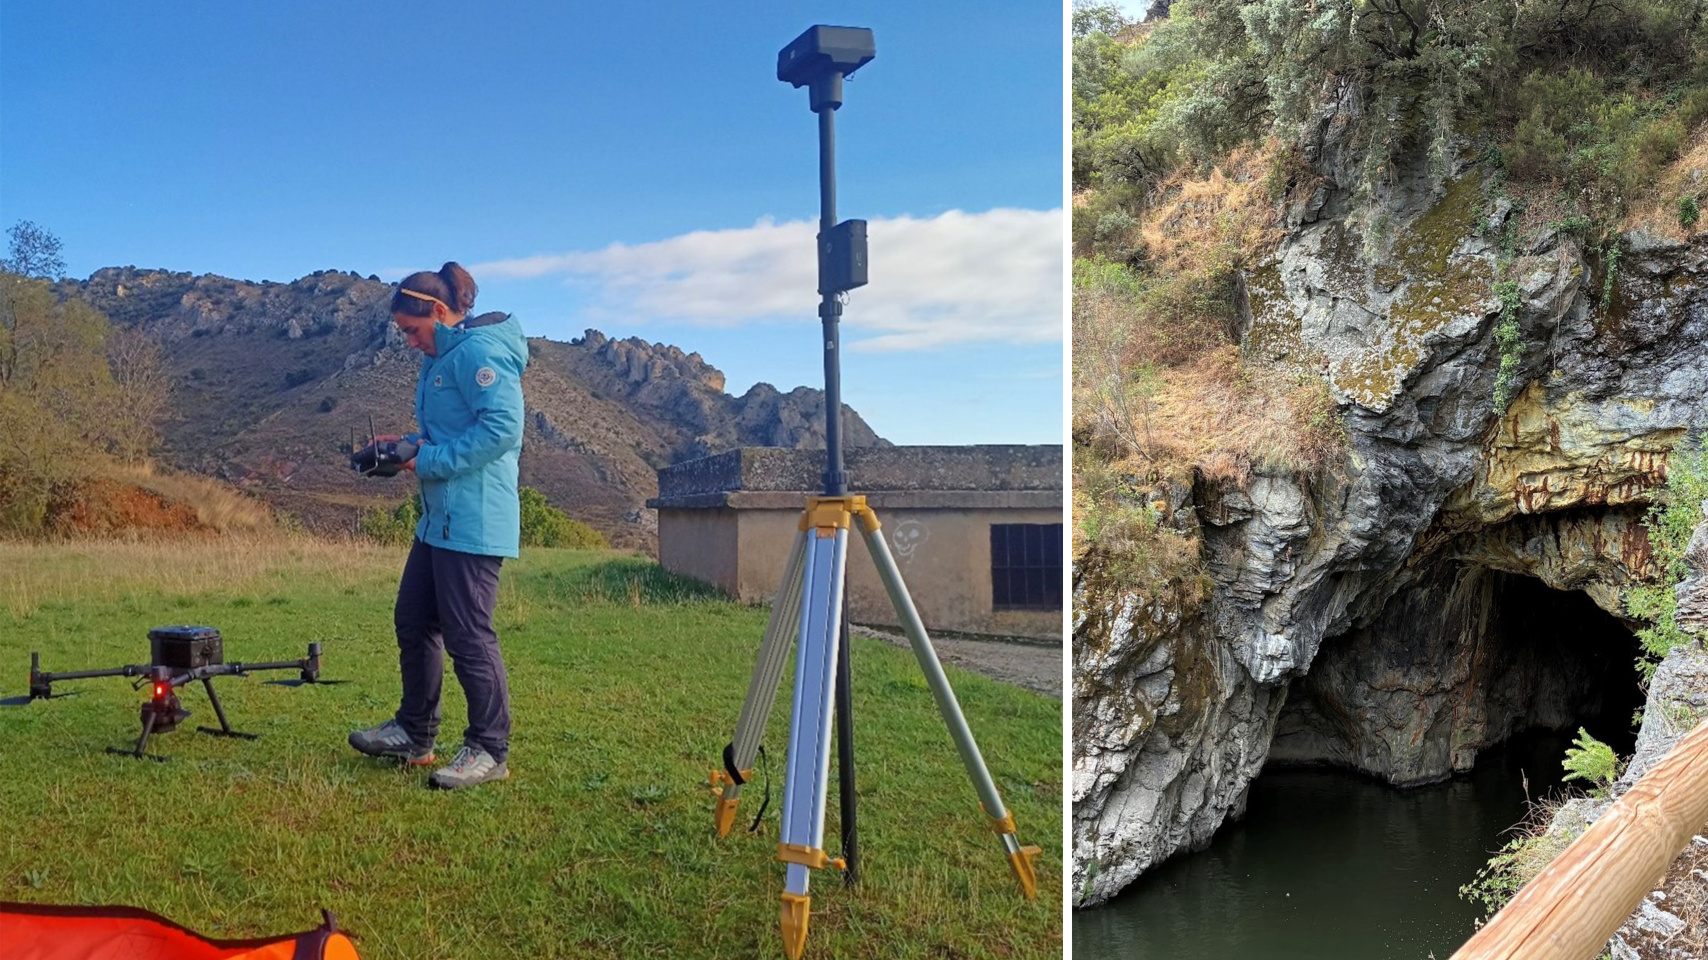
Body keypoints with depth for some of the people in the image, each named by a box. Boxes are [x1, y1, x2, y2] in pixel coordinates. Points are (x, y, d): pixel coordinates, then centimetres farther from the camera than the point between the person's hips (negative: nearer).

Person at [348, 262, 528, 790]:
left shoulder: (478, 350, -13)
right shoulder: (440, 358, 18)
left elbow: (503, 427, -24)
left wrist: (431, 460, -19)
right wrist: (407, 446, 9)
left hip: (473, 521, -11)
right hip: (439, 518, 11)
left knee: (468, 635, -4)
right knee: (413, 621, 16)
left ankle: (489, 751, 7)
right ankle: (414, 733, 29)